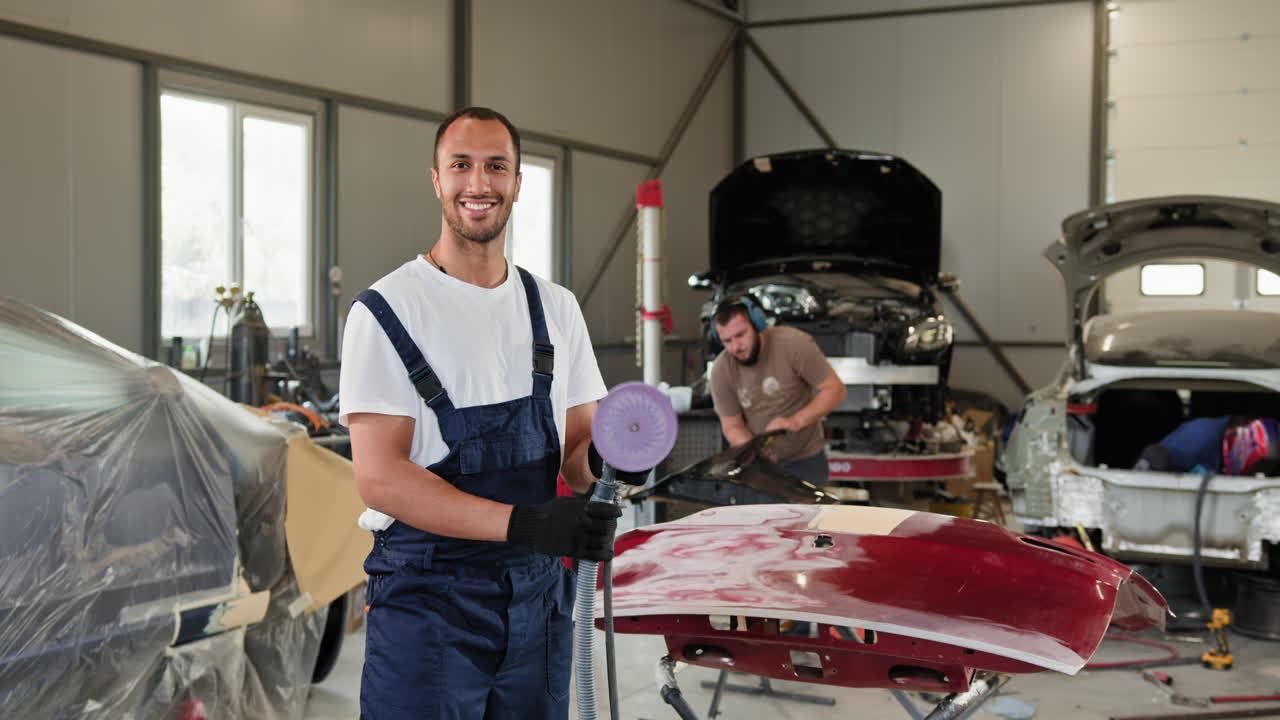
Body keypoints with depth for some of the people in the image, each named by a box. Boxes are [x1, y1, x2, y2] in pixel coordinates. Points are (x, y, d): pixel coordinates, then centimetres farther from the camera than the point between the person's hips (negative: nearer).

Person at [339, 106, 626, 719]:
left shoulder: (555, 308, 9)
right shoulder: (386, 311, -8)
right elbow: (380, 476, -16)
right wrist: (523, 523, -26)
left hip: (537, 595, 5)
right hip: (426, 599, -5)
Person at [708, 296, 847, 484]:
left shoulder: (794, 343, -20)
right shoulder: (721, 370, -12)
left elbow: (835, 389, -15)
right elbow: (732, 426, -5)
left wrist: (796, 421, -28)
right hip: (756, 461, 2)